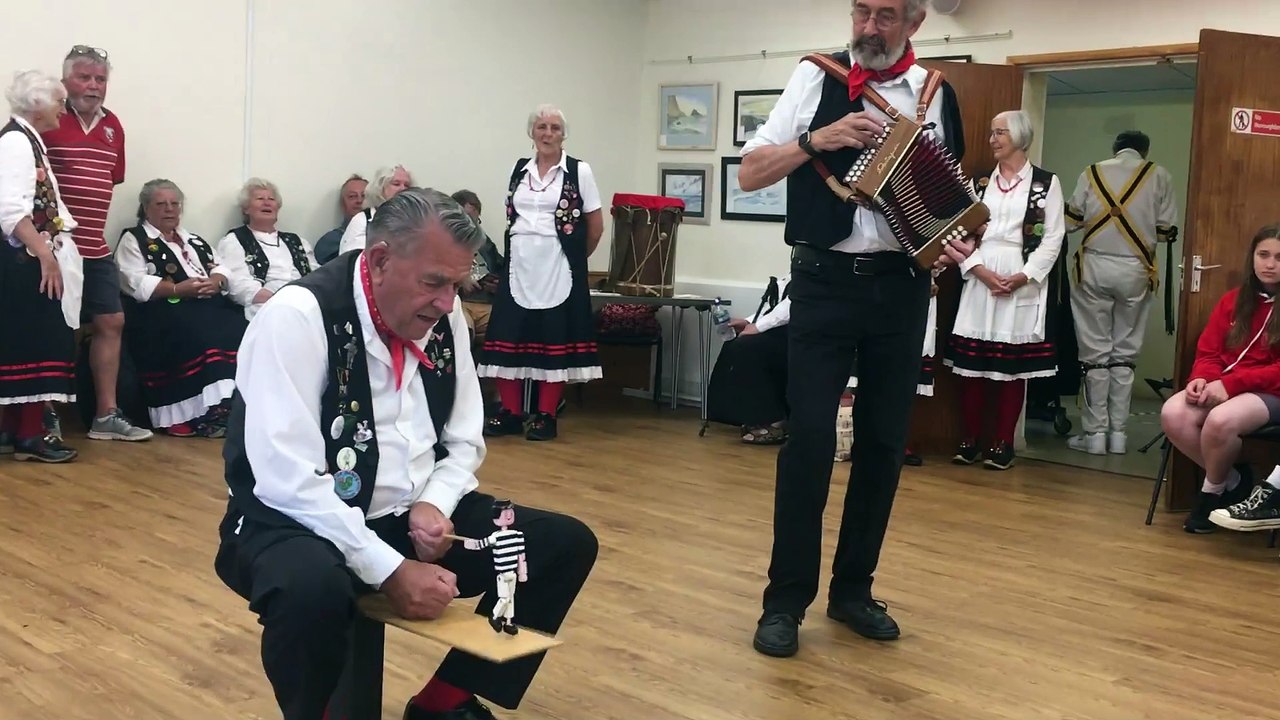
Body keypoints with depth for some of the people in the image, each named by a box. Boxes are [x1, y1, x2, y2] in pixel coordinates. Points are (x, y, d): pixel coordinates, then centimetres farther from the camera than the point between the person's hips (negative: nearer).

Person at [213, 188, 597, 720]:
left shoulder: (444, 317, 1)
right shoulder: (298, 317, -20)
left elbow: (464, 441, 10)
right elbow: (289, 480, -26)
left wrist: (433, 506, -11)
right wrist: (390, 571, -27)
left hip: (415, 517, 7)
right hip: (305, 525, -6)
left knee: (566, 544, -3)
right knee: (313, 588, -40)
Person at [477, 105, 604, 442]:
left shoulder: (579, 172, -2)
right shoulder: (519, 170, 10)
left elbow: (596, 226, 2)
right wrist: (518, 248, 12)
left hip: (557, 269, -4)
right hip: (518, 266, 4)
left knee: (553, 341, 1)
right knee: (509, 338, 2)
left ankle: (546, 416, 8)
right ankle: (511, 413, 11)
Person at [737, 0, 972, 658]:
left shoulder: (935, 93, 6)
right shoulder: (817, 77, 0)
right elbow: (750, 173, -3)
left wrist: (957, 239, -7)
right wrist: (817, 138, -17)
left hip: (901, 286, 3)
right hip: (825, 281, -3)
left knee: (884, 442, 9)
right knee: (809, 438, -5)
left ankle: (853, 588, 23)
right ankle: (786, 599, 7)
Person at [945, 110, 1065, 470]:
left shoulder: (1046, 183, 4)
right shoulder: (979, 182, 14)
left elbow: (1052, 238, -1)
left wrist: (1022, 277, -13)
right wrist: (981, 271, -10)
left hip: (1024, 285, -3)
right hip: (979, 281, 3)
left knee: (1013, 366, 0)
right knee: (971, 363, 0)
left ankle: (1003, 443, 7)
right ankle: (971, 439, 9)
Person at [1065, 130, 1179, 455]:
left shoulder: (1093, 172, 4)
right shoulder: (1159, 176, 2)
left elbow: (1071, 220, 3)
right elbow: (1167, 231, 1)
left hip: (1095, 266, 0)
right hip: (1134, 270, 0)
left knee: (1095, 351, 4)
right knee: (1125, 352, 8)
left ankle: (1095, 433, 5)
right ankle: (1117, 434, 9)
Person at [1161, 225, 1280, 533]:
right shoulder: (1234, 299, 13)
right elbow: (1209, 352, 11)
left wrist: (1231, 384, -22)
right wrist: (1202, 379, -13)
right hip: (1222, 386, 5)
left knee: (1220, 421, -37)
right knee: (1172, 414, -26)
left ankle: (1212, 493, -6)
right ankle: (1232, 481, -3)